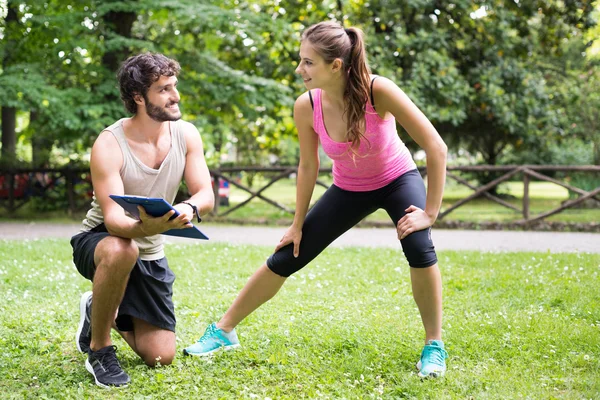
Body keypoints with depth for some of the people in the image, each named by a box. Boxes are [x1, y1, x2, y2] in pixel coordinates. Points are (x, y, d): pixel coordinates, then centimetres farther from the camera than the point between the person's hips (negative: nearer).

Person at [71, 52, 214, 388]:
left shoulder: (186, 135, -9)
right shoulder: (109, 144, -24)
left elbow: (206, 196, -13)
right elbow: (114, 219, -30)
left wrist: (190, 208, -38)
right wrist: (145, 228, -54)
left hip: (151, 255, 5)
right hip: (100, 242, -5)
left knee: (161, 357, 1)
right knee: (122, 251, -44)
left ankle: (103, 313, 31)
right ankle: (99, 348, -19)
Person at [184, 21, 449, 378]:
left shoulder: (378, 91, -34)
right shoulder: (307, 107, -23)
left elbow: (436, 147, -30)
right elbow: (308, 167, -7)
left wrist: (430, 212, -28)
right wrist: (298, 225, 1)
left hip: (398, 180, -3)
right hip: (349, 189, 3)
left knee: (419, 248, -30)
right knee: (284, 259, 1)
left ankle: (435, 347, -9)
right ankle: (224, 330, 18)